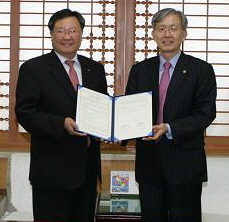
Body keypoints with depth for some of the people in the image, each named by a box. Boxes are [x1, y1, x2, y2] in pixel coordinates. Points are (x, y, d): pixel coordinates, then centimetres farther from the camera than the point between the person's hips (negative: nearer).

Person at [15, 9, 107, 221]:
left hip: (88, 168, 5)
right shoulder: (32, 68, -4)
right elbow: (24, 112, -11)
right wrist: (62, 124, -25)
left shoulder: (95, 69, 11)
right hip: (52, 170, -4)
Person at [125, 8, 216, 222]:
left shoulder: (201, 70, -2)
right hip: (148, 161, 3)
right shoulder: (139, 70, 8)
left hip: (185, 163, -3)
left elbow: (205, 113, -9)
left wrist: (169, 129, -21)